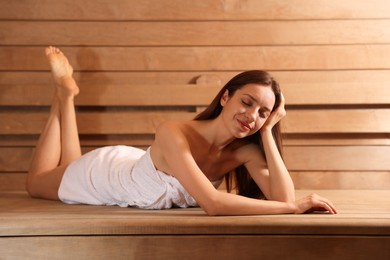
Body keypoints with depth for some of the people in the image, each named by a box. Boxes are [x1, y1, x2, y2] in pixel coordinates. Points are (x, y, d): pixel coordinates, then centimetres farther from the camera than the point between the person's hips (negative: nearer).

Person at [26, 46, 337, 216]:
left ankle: (66, 96, 45)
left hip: (134, 167, 5)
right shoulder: (173, 134, -45)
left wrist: (267, 132, -38)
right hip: (102, 173, -5)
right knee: (37, 182, 29)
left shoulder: (246, 150, -27)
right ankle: (65, 94, 36)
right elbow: (213, 204, -53)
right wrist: (296, 206, -48)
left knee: (68, 170, 36)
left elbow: (284, 196, -36)